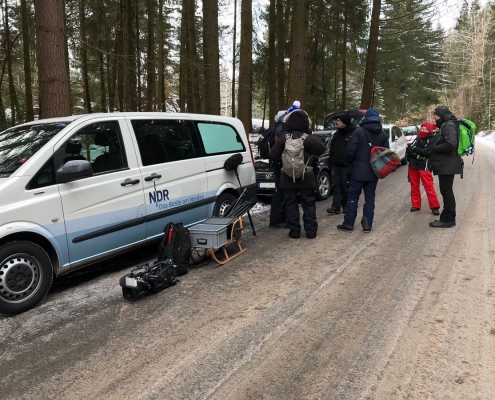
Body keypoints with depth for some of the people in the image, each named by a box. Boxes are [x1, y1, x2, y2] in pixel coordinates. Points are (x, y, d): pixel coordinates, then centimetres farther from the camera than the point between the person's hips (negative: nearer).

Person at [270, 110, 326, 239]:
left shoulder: (284, 138, -4)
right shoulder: (309, 138, -10)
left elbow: (273, 155, -1)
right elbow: (321, 149, -2)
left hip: (288, 178, 1)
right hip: (306, 178, -1)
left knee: (291, 205, 8)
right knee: (309, 205, 9)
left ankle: (294, 231, 9)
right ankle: (311, 231, 12)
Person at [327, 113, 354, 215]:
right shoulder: (336, 134, 13)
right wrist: (331, 161, 11)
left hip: (346, 165, -6)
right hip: (336, 164, 6)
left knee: (346, 187, 2)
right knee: (336, 186, 4)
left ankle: (345, 206, 14)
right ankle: (336, 206, 5)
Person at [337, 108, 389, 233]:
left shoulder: (358, 131, -10)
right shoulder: (383, 134, 5)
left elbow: (350, 151, -12)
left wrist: (352, 163, 7)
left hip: (359, 170, -4)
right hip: (374, 171, 4)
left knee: (353, 196, 4)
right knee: (370, 198, 9)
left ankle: (348, 223, 6)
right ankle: (367, 224, 9)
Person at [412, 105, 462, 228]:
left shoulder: (449, 125, -13)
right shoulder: (444, 126, 18)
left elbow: (450, 145, -25)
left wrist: (432, 149, -16)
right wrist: (423, 151, 13)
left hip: (447, 165, -10)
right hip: (445, 164, 10)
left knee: (446, 191, -6)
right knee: (447, 191, 14)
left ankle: (447, 219, 0)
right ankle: (449, 218, 22)